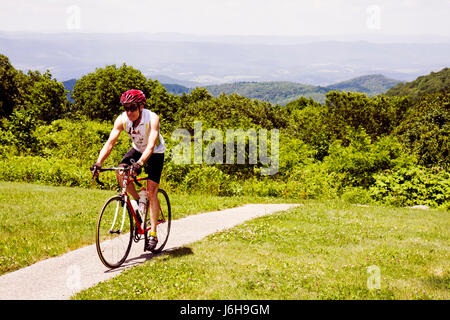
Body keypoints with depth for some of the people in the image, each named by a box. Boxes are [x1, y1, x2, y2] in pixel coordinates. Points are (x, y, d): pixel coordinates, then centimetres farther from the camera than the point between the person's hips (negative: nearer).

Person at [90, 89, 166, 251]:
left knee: (151, 192, -13)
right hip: (137, 149, 4)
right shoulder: (122, 120, -21)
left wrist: (140, 163, -59)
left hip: (155, 153, -4)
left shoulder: (152, 118, -32)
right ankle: (138, 201, 4)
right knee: (120, 172, -22)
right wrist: (98, 162, -41)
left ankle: (153, 234, -9)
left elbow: (151, 145, -43)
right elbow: (110, 142, -26)